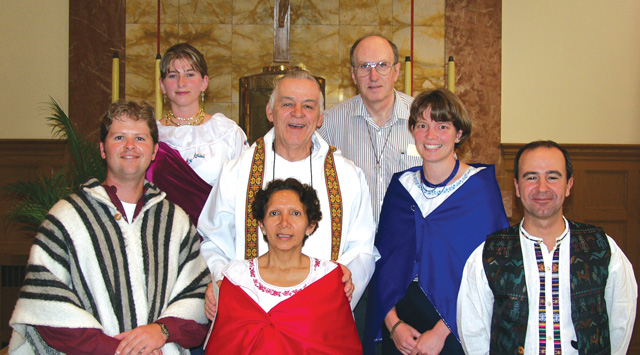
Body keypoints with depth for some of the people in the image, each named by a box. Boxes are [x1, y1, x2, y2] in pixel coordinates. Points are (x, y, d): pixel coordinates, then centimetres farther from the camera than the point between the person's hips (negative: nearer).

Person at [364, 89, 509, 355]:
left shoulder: (481, 185, -8)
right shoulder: (401, 185, 3)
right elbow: (384, 258, 2)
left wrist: (441, 332, -17)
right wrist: (393, 323, -10)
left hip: (456, 325, -3)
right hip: (402, 311, 3)